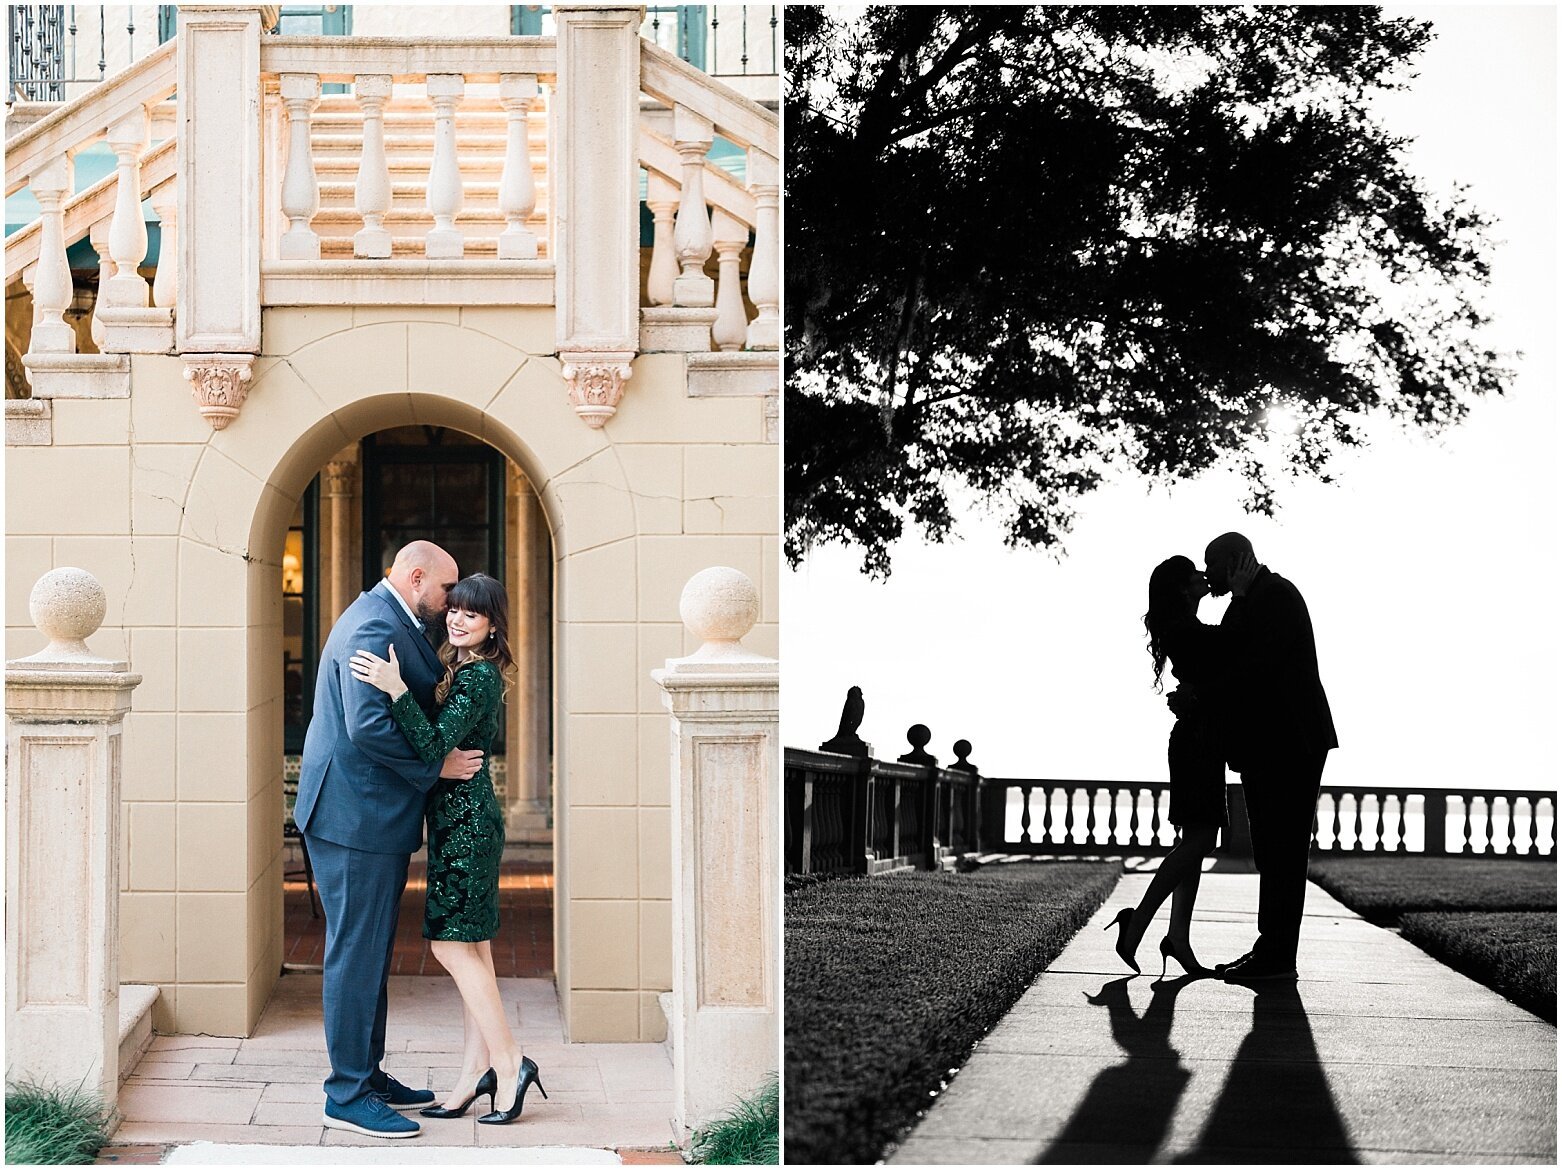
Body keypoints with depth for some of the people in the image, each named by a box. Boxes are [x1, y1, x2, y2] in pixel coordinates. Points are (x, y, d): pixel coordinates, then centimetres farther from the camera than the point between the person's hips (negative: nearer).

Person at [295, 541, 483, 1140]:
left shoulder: (392, 623, 18)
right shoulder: (374, 628, -18)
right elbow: (368, 725, -27)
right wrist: (435, 766, -18)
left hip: (375, 819, 11)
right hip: (354, 816, -11)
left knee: (370, 951, 17)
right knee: (356, 953, -5)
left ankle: (367, 1074, 26)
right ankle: (347, 1096, 0)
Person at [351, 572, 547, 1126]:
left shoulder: (478, 676, -15)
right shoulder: (461, 669, 15)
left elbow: (435, 745, -25)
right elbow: (437, 742, 16)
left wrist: (396, 690, -31)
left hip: (465, 820, -10)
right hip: (462, 817, 10)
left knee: (452, 944, -8)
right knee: (470, 947, 9)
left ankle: (509, 1064, -5)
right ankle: (478, 1070, 12)